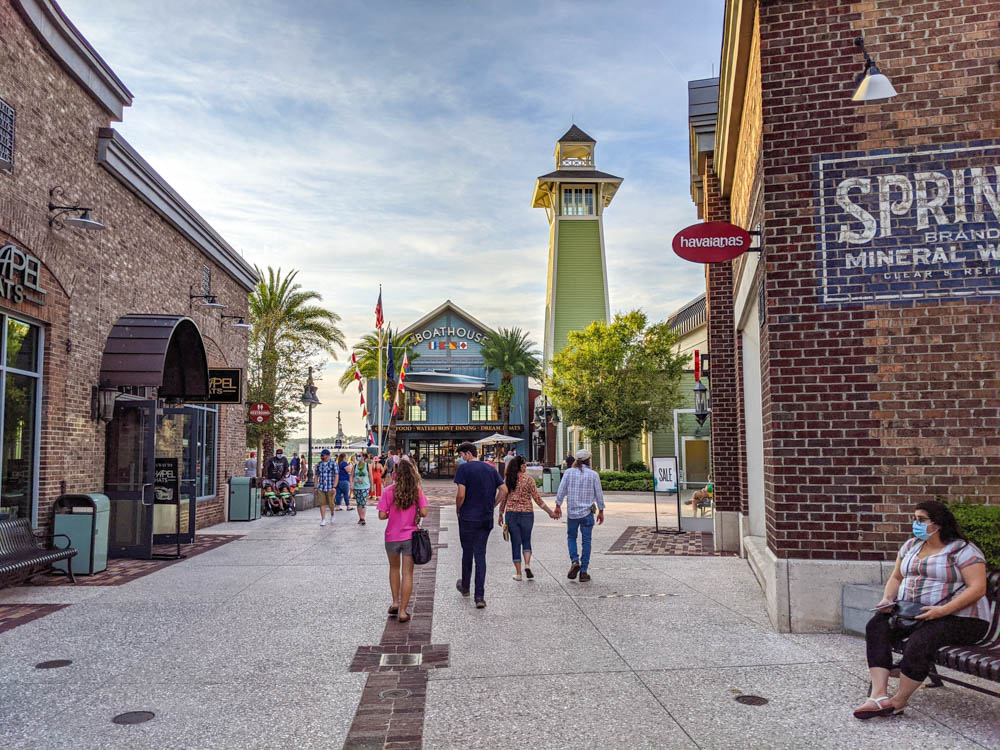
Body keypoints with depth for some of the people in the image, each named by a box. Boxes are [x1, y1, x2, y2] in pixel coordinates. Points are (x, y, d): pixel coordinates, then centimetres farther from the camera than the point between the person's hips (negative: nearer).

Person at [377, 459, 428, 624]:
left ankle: (395, 603, 24)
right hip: (410, 536, 0)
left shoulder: (389, 491, -10)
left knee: (394, 568, 24)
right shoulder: (417, 491, -7)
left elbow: (382, 515, -13)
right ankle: (403, 611, 5)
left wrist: (392, 514, 7)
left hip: (392, 537, 0)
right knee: (407, 574, 5)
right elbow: (424, 513, -10)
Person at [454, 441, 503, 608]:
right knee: (480, 555, 6)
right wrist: (492, 505, 13)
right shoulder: (490, 469, 7)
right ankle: (480, 596, -1)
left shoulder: (463, 469, -9)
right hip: (486, 519, 4)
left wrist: (458, 510, 0)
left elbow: (461, 494, -17)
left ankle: (465, 587, 33)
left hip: (468, 518, -4)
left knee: (467, 553, 13)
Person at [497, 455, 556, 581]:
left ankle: (518, 573, 11)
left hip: (511, 513, 2)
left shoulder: (507, 479, -1)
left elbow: (503, 498, 3)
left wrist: (501, 514, 15)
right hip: (526, 513, -1)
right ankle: (527, 565, -5)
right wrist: (550, 511, 2)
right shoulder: (528, 479, -8)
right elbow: (537, 499, -6)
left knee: (515, 542, 9)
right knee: (526, 540, 16)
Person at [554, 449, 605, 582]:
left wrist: (558, 506, 3)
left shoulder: (569, 472, -1)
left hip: (572, 511, 1)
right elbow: (599, 494, 1)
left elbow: (561, 490, -4)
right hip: (587, 512, 0)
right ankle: (583, 571, 6)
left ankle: (574, 561, -4)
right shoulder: (593, 474, -1)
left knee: (571, 537, 18)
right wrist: (601, 511, 9)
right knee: (586, 541, 6)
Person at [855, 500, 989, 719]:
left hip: (958, 617, -6)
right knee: (876, 626, -21)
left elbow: (978, 588, -16)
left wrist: (943, 611, -26)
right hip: (909, 612, 7)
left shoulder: (963, 550, -7)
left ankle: (898, 701, -16)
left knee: (920, 640, -34)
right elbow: (896, 577, 23)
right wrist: (887, 599, 1)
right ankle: (879, 695, -28)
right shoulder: (911, 545, 15)